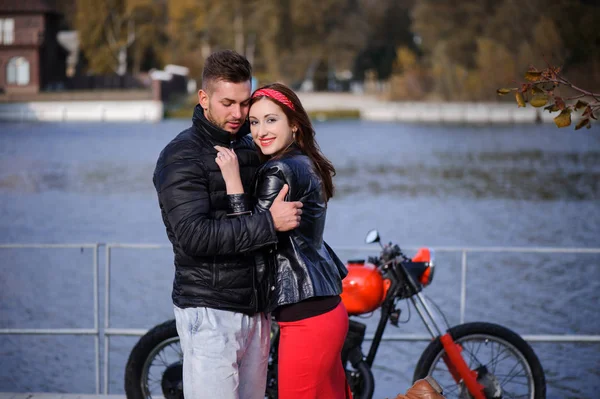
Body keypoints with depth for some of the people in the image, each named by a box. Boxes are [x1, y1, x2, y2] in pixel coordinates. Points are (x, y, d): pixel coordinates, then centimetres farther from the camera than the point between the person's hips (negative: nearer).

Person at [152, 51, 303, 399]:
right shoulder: (182, 156, -10)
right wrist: (269, 223, -25)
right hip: (210, 311, -7)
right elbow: (194, 235, -22)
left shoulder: (251, 148, 15)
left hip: (255, 309, 7)